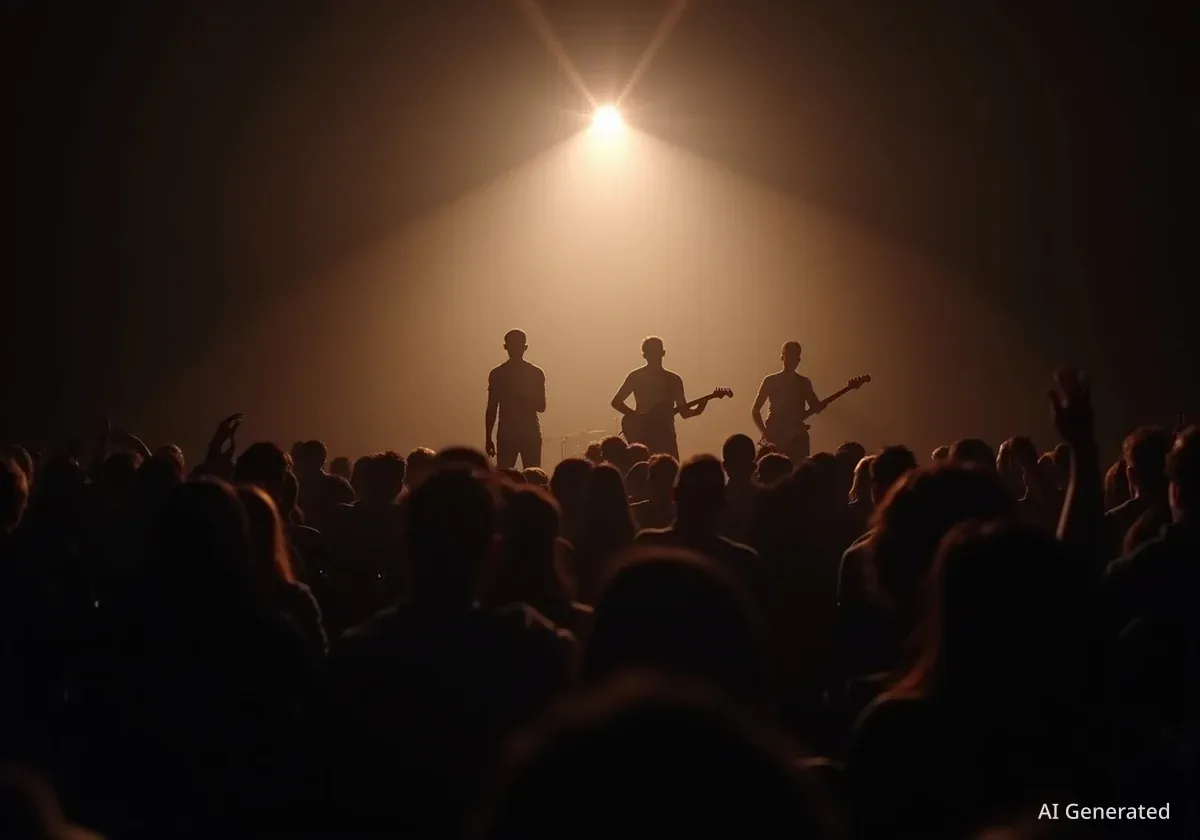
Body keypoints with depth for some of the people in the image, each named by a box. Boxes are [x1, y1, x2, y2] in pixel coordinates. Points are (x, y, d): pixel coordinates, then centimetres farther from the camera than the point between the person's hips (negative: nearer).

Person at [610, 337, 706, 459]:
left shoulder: (673, 379, 9)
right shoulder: (636, 377, 2)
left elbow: (684, 412, 9)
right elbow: (616, 401, 3)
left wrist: (698, 410, -12)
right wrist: (637, 416, -10)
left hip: (666, 435, 2)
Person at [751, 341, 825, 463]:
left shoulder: (804, 383, 12)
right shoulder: (771, 381, 2)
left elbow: (816, 408, 12)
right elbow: (755, 410, -1)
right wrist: (764, 431, -14)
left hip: (798, 436, 3)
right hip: (775, 435, -3)